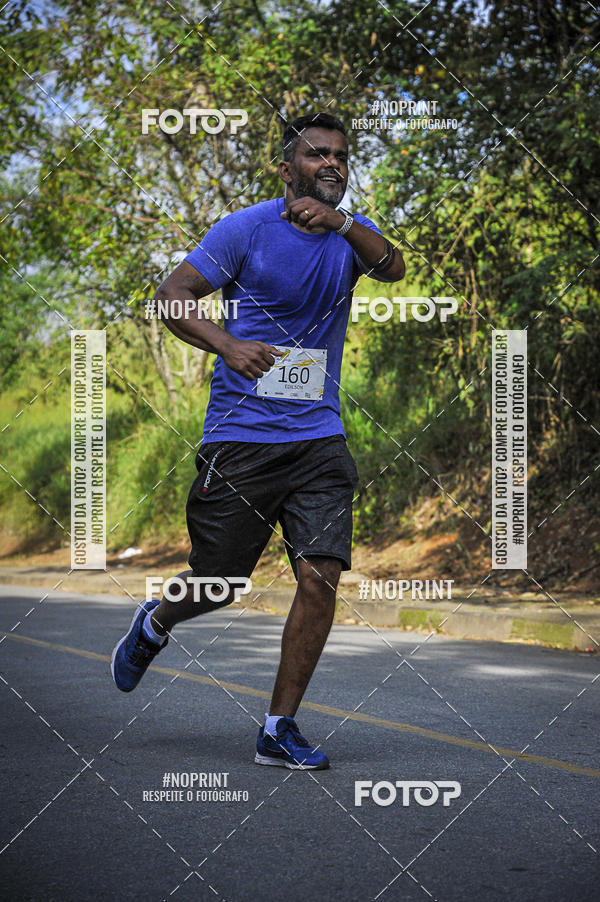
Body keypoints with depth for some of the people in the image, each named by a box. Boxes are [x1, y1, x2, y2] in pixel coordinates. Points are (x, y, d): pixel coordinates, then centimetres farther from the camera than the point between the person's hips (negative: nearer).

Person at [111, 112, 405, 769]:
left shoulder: (353, 233, 8)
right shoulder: (245, 229, -4)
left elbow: (393, 268, -13)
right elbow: (171, 296, -7)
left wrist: (340, 222, -31)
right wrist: (226, 344, -25)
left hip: (319, 438, 3)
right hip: (240, 436, -3)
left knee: (321, 578, -10)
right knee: (217, 584, 4)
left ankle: (279, 729, 2)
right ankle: (155, 623, 40)